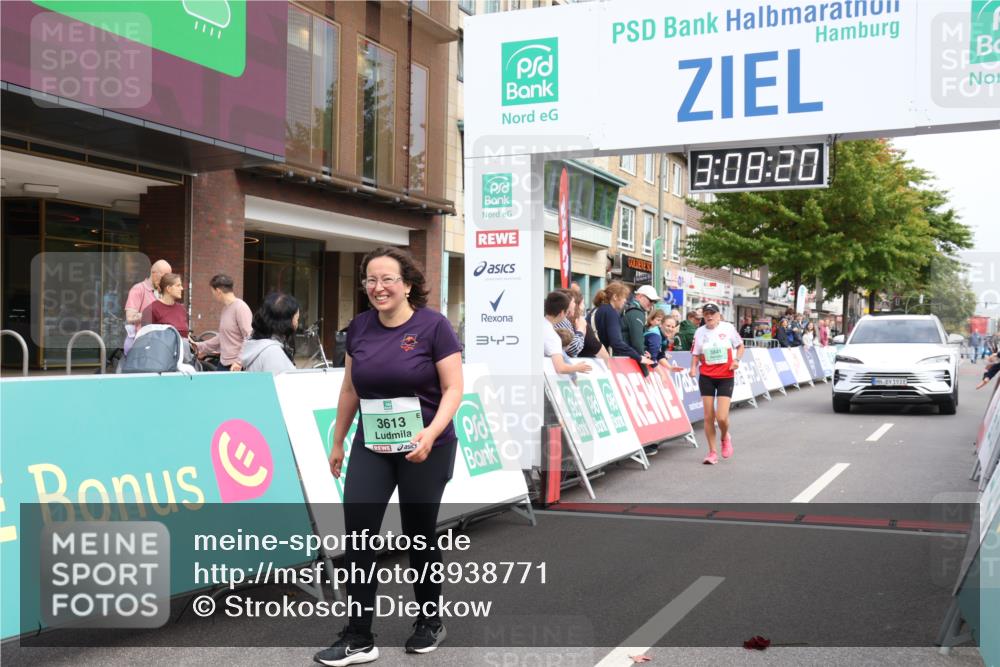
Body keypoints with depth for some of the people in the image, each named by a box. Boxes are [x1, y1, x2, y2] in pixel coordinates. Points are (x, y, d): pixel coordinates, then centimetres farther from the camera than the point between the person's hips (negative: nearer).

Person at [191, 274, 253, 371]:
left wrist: (240, 361, -23)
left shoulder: (240, 308, -12)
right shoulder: (225, 308, 16)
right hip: (223, 364, 9)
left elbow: (249, 338, -18)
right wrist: (201, 347, 26)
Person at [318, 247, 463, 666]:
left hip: (424, 448, -4)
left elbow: (453, 388, -13)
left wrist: (431, 434, -27)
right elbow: (350, 388, 12)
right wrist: (337, 441, 15)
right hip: (371, 445, 4)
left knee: (419, 535, 9)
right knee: (357, 532, -5)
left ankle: (430, 623, 31)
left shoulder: (433, 325, -12)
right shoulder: (359, 328, 2)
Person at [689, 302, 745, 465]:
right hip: (706, 377, 2)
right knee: (708, 416, 1)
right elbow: (696, 354, 6)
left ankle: (725, 437, 25)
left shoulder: (728, 328, -3)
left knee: (721, 417, -11)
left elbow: (740, 346, 9)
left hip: (726, 377, -2)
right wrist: (693, 368, -12)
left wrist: (737, 360, -9)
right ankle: (712, 452, 15)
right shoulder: (700, 332, 2)